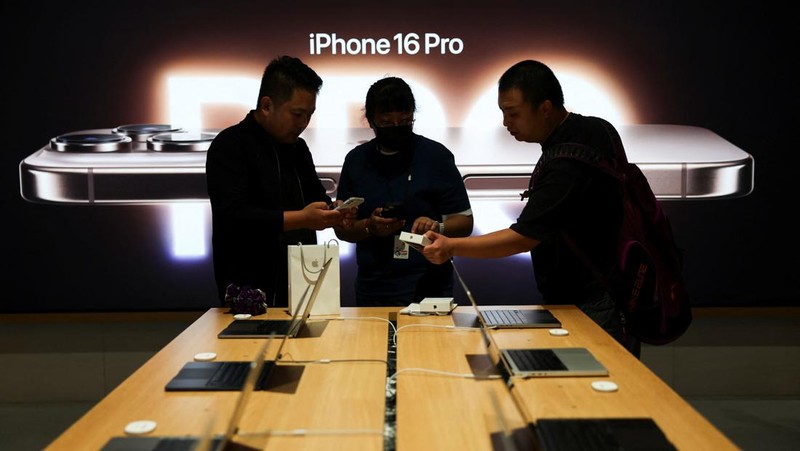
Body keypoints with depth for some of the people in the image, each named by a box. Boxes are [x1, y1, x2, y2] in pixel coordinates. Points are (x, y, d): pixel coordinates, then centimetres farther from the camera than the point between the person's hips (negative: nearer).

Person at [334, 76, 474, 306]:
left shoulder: (437, 156, -3)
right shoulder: (356, 160, 4)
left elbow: (464, 222, -3)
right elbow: (341, 228, 7)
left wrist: (438, 227, -23)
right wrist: (369, 227, -13)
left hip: (428, 289, -2)